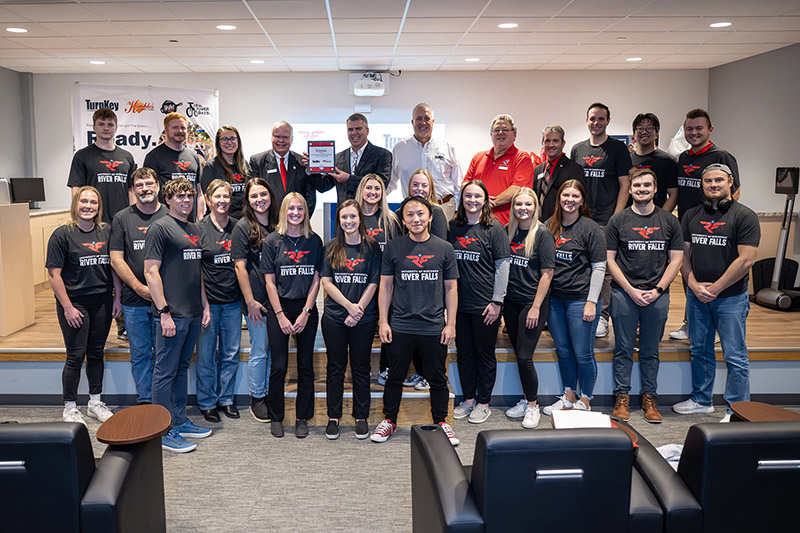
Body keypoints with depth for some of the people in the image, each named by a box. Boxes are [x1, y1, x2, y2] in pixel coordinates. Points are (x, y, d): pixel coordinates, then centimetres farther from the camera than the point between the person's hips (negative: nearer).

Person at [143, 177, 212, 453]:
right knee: (166, 372, 0)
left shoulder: (194, 229, 16)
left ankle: (181, 422, 26)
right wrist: (164, 312, -18)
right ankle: (165, 432, 8)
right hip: (172, 313, -8)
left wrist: (205, 304, 17)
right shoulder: (160, 227, -8)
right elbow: (151, 272, -13)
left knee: (182, 368, 16)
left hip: (193, 313, 8)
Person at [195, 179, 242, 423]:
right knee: (206, 354, 5)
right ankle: (207, 402, 20)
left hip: (233, 301, 3)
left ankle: (226, 398, 26)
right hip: (208, 300, -3)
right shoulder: (199, 229, -4)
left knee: (231, 353, 11)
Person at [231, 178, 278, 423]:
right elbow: (240, 267, -9)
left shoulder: (277, 225, 9)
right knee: (259, 351, 4)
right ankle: (256, 398, 20)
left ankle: (270, 394, 27)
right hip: (257, 301, -5)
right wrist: (250, 301, -12)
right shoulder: (243, 227, -6)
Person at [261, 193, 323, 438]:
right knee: (279, 366, 1)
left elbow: (316, 279, 3)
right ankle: (275, 418, 18)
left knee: (305, 365, 6)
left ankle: (302, 418, 19)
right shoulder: (272, 241, -1)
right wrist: (281, 316, -9)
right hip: (279, 308, -1)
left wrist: (305, 313, -6)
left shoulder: (314, 241, 4)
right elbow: (270, 282, -2)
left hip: (307, 309, 2)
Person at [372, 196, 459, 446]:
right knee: (395, 377, 11)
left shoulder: (444, 248, 3)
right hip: (400, 327, 0)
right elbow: (385, 286, 4)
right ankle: (389, 420, 28)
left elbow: (451, 288, 6)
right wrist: (383, 321, -1)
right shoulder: (393, 248, 2)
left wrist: (451, 323, 1)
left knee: (438, 379, 11)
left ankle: (441, 422, 27)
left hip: (434, 327, 0)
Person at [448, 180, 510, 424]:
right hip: (459, 302, 4)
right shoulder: (453, 227, 8)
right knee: (464, 352, 12)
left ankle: (483, 403, 19)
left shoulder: (494, 228, -4)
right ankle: (468, 399, 27)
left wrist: (497, 301, -11)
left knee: (485, 354, 6)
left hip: (484, 304, -4)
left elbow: (503, 265, -6)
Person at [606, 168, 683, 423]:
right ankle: (622, 396, 14)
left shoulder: (669, 221, 7)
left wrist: (657, 290, -5)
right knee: (623, 350, 4)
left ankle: (649, 398, 19)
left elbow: (676, 259, 7)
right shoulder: (619, 220, 3)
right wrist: (631, 290, -8)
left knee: (650, 351, 9)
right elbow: (610, 259, 1)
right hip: (624, 293, -1)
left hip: (657, 295, 1)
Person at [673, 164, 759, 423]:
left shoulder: (745, 216, -7)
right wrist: (694, 284, -6)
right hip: (696, 295, 5)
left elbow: (746, 259, -14)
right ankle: (701, 401, 30)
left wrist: (715, 288, -14)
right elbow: (683, 254, 9)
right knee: (700, 351, 15)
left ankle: (737, 411, 12)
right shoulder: (691, 215, 9)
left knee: (735, 356, 0)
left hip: (731, 297, -5)